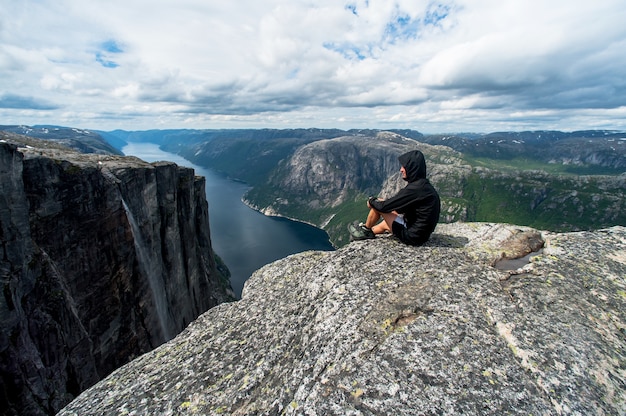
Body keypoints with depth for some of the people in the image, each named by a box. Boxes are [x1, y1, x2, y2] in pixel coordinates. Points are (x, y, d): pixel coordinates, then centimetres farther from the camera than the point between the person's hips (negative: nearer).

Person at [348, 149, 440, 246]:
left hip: (412, 237, -9)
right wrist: (383, 202, 14)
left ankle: (366, 229, 20)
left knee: (376, 204, -4)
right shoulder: (425, 185, 5)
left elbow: (384, 206, -19)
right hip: (422, 235, 9)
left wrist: (372, 201, 1)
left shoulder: (414, 189, -24)